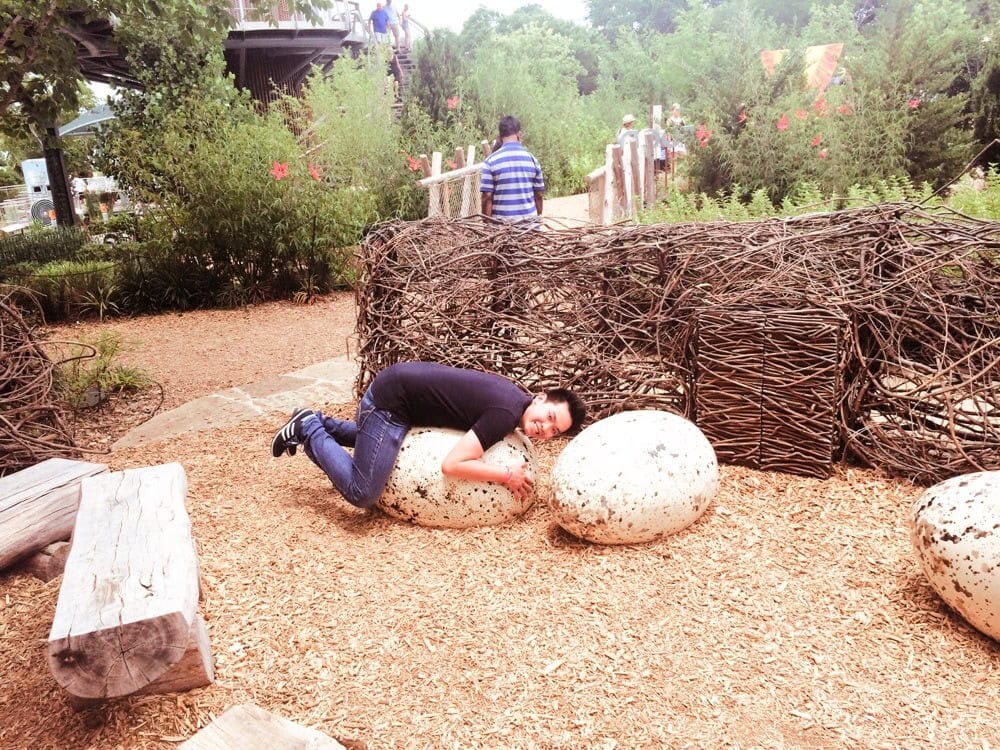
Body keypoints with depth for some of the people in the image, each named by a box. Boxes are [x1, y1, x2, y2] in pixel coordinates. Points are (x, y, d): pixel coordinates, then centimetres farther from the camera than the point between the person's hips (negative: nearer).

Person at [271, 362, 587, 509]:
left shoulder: (516, 397, 2)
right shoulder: (507, 413, -25)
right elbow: (452, 465, -30)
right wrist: (507, 475, -21)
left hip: (401, 381, 10)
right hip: (390, 400, -10)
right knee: (363, 493, -14)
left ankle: (322, 425, 37)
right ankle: (309, 429, 3)